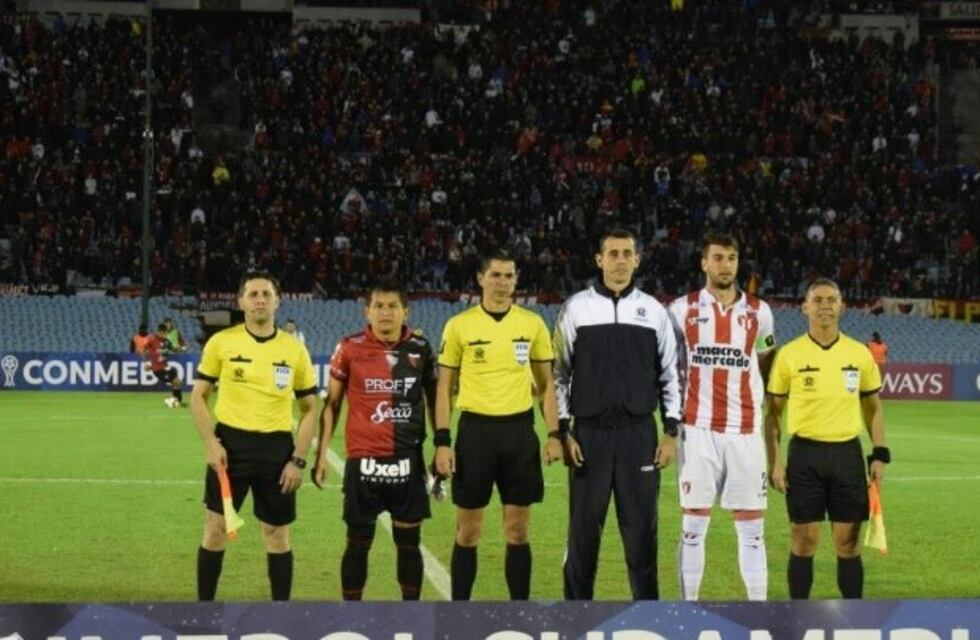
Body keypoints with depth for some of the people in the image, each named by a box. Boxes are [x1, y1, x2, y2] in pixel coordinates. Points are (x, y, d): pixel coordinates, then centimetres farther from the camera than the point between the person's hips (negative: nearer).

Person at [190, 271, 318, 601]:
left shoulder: (294, 349, 3)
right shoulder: (221, 342, 0)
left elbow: (309, 408, 8)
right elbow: (198, 397, 4)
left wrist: (298, 460, -2)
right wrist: (210, 443, -9)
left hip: (277, 448, 1)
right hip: (230, 444, -1)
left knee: (277, 535, 6)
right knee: (216, 530, 1)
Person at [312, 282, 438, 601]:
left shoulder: (420, 349, 3)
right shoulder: (350, 348, -2)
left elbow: (432, 400, 15)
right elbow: (332, 402, 5)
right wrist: (322, 452, 1)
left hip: (408, 460, 2)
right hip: (363, 459, -2)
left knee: (409, 542, 7)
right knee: (358, 543, 4)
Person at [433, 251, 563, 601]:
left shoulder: (532, 323, 5)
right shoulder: (459, 325, 0)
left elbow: (546, 383, 11)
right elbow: (444, 386, 3)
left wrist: (554, 434, 2)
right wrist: (441, 441, -4)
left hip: (519, 430, 1)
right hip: (476, 429, -1)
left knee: (517, 531, 5)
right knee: (468, 532, 3)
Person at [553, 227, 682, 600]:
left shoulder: (653, 311, 7)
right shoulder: (576, 308, 4)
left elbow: (669, 376, 10)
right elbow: (558, 374, 4)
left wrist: (671, 433, 3)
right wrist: (562, 432, -3)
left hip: (639, 433, 1)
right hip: (589, 433, -1)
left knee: (641, 526, 2)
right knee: (584, 525, 1)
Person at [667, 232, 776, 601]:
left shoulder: (759, 312, 8)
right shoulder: (682, 310, 3)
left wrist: (766, 406, 13)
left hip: (746, 431, 1)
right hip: (698, 430, -1)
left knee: (751, 528, 2)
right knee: (693, 526, 1)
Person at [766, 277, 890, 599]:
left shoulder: (860, 354, 6)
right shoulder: (789, 355, -1)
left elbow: (873, 407, 13)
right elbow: (773, 412, 2)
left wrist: (879, 454, 4)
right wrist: (774, 462, -4)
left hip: (847, 453, 2)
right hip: (805, 454, -2)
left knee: (848, 542, 3)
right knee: (804, 541, 1)